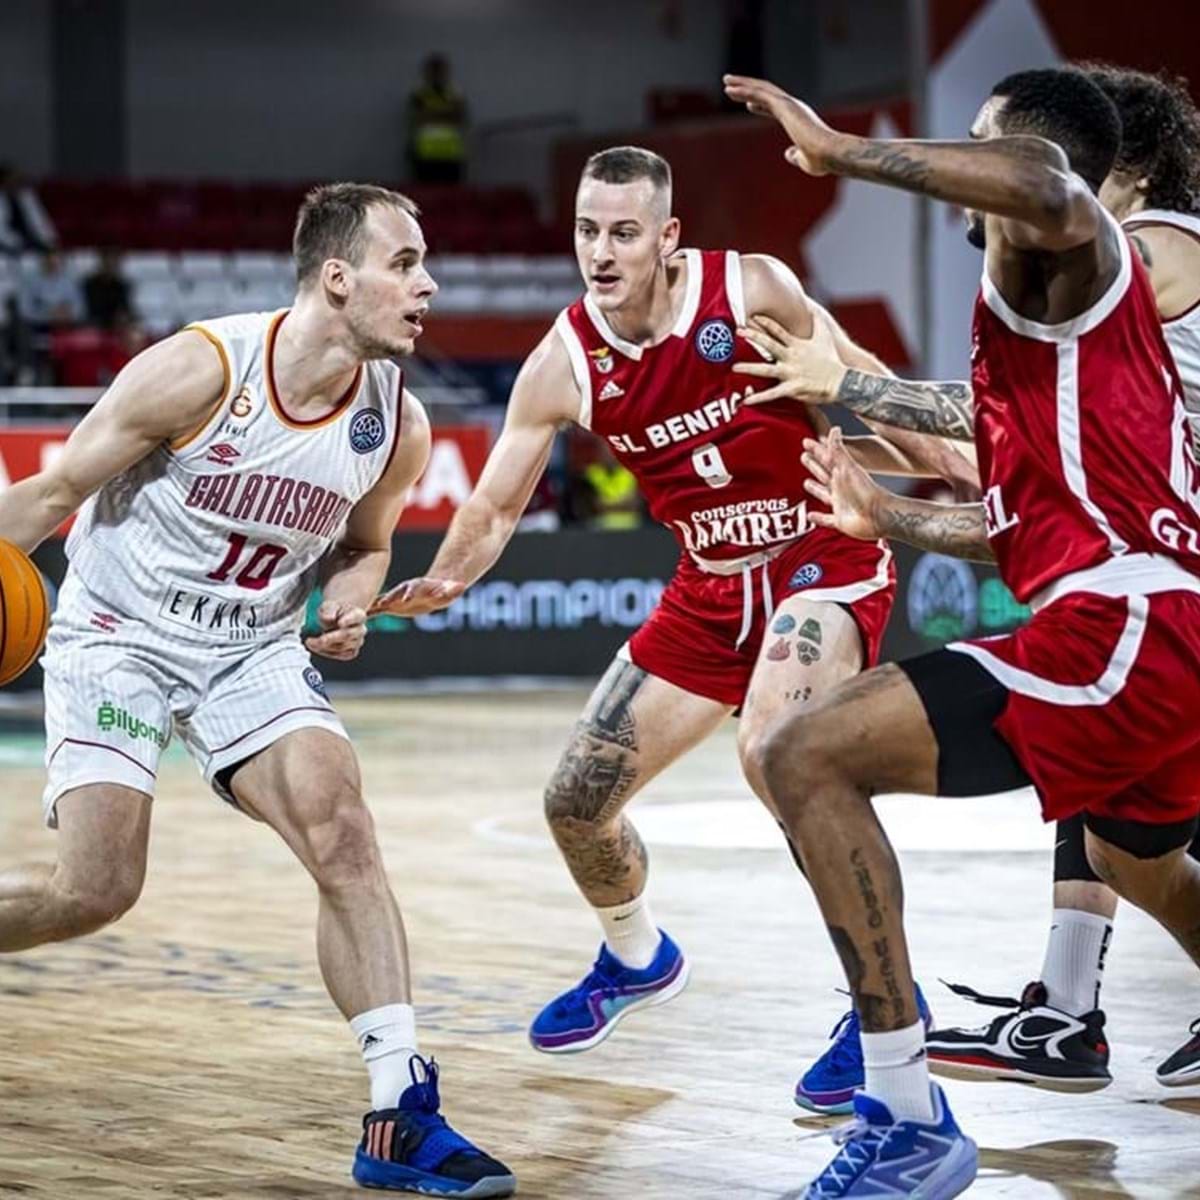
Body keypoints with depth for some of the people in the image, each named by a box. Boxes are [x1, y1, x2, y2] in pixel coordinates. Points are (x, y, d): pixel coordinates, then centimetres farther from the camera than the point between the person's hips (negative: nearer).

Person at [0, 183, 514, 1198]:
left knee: (344, 836, -16)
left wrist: (350, 604, -8)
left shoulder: (398, 426, -8)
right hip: (118, 637, -4)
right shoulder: (199, 370, -22)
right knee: (96, 891, -13)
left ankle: (402, 1117, -14)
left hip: (254, 650, 4)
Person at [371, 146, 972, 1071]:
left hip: (827, 557, -5)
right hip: (714, 587, 5)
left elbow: (857, 384, -5)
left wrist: (970, 482, -4)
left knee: (774, 753, -33)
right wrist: (442, 582, -23)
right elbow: (496, 506, -4)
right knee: (577, 800, 7)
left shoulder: (752, 290, -18)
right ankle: (636, 960, 40)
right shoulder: (563, 366, -9)